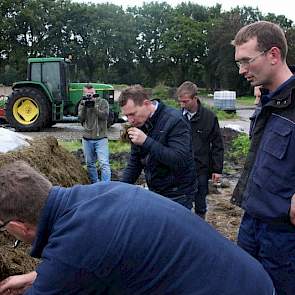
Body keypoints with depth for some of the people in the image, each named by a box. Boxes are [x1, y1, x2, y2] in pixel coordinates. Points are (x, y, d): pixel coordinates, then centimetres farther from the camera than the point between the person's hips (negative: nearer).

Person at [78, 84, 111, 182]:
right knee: (90, 163, 12)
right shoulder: (82, 103, 9)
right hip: (87, 139, 3)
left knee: (104, 163, -12)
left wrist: (94, 106, -19)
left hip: (101, 138, -3)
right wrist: (84, 107, -16)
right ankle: (95, 184, 25)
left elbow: (105, 116, -12)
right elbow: (81, 119, -3)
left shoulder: (103, 102, 2)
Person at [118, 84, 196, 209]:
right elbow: (134, 162, 11)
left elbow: (180, 161, -28)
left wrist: (146, 142, -30)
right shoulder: (139, 124, 4)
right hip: (154, 192, 7)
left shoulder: (174, 120, -19)